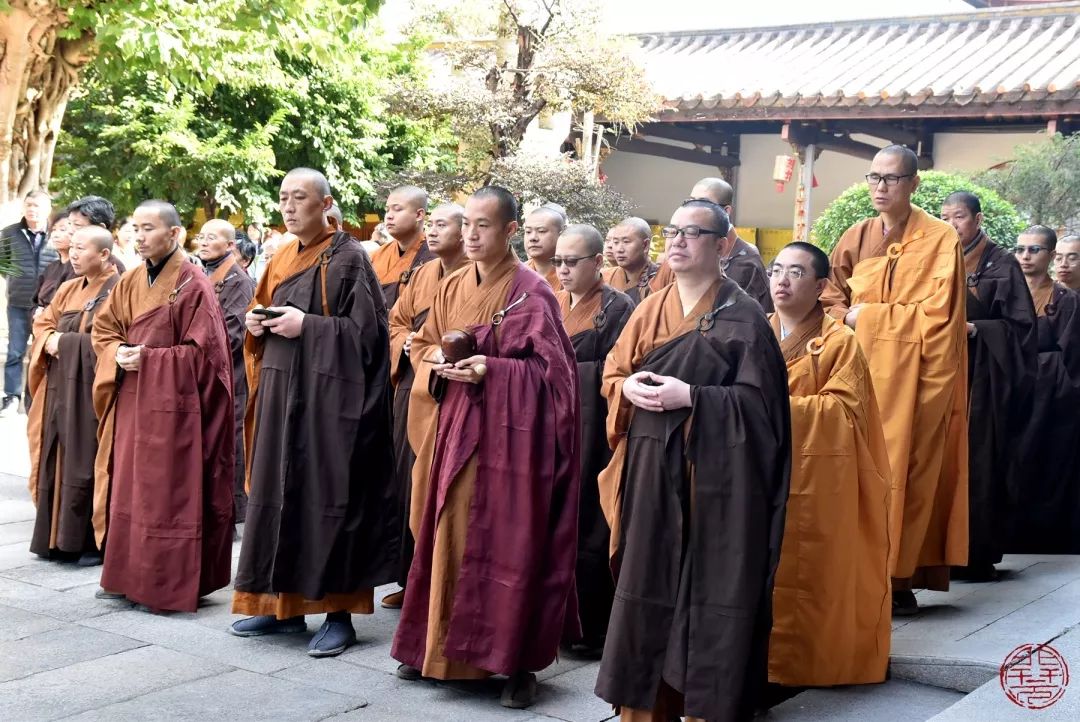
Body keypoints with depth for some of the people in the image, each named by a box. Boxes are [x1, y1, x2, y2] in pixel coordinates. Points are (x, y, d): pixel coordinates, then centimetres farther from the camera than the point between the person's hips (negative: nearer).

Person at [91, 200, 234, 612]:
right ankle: (127, 576, 20)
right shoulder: (131, 282, 10)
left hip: (171, 405, -7)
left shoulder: (194, 285, -10)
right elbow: (103, 329, 14)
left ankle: (171, 585, 5)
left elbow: (202, 351, -13)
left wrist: (148, 359, -16)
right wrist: (119, 354, -7)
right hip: (131, 402, 7)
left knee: (168, 492, -3)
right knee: (129, 486, 10)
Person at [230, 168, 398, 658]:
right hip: (280, 391, 7)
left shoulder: (349, 258, -7)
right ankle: (281, 603, 18)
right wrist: (256, 322, 1)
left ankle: (339, 612, 3)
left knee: (326, 497, -5)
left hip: (328, 393, -7)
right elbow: (261, 309, 24)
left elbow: (366, 329, -13)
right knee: (276, 492, 8)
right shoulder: (282, 258, 14)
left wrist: (306, 326, -18)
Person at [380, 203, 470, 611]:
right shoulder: (421, 275, 15)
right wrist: (408, 342, -1)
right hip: (412, 385, 7)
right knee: (408, 478, 8)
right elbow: (396, 322, 19)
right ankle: (411, 578, 18)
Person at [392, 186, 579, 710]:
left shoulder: (532, 292, -8)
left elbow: (548, 367, -10)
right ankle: (439, 647, 22)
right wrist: (435, 363, -5)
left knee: (507, 543, -4)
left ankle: (518, 660, 5)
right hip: (453, 426, 6)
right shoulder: (452, 287, 10)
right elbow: (421, 345, 18)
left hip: (508, 432, -6)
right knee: (447, 535, 9)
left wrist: (492, 370, -22)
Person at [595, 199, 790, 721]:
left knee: (708, 590, -2)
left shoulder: (743, 316, -4)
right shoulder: (651, 309, 13)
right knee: (646, 584, 6)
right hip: (651, 468, 5)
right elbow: (612, 372, 15)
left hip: (714, 473, -5)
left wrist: (690, 396, -19)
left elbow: (758, 398, -9)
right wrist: (630, 387, -7)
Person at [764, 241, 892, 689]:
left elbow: (843, 408, -12)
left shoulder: (839, 341, -2)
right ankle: (761, 657, 13)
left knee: (809, 572, -2)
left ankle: (807, 661, 8)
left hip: (816, 478, -4)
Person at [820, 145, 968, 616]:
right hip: (858, 369, 4)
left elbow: (936, 313, -9)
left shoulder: (940, 240, -2)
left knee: (905, 470, -5)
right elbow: (830, 301, 16)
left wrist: (864, 316, -7)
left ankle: (900, 578, -1)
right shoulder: (855, 238, 12)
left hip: (910, 376, -4)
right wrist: (844, 316, -4)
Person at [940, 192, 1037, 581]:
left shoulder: (1002, 265, 1)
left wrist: (974, 328, -15)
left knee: (979, 466, -6)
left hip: (983, 378, -4)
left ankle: (978, 556, -1)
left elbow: (1020, 326, -4)